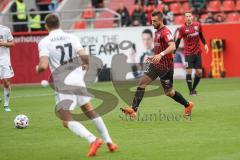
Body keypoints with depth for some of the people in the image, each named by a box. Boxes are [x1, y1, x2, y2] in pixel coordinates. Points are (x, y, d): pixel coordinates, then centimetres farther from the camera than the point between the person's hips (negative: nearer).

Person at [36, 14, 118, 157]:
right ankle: (109, 142, 25)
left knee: (67, 121, -2)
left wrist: (38, 69, 7)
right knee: (90, 110, 23)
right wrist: (85, 65, 15)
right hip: (78, 80, 5)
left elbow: (43, 66, -16)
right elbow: (84, 56, -7)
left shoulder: (44, 42, -6)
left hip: (63, 84, -4)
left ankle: (93, 140, -23)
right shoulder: (71, 37, 4)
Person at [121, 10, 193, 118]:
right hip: (156, 65, 8)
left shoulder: (165, 32, -17)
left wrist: (161, 54, -45)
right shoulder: (157, 32, 12)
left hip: (166, 67, -8)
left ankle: (188, 105, 25)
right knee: (141, 84, -6)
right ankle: (133, 109, -11)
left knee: (168, 92, 3)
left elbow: (172, 46, -33)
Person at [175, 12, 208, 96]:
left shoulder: (198, 25, 1)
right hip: (188, 53, -3)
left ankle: (193, 88, 21)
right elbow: (178, 40, -2)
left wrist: (205, 44, 4)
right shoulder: (182, 28, -7)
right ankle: (191, 91, -1)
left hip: (198, 52, 3)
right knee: (189, 71, -11)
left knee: (199, 72, 2)